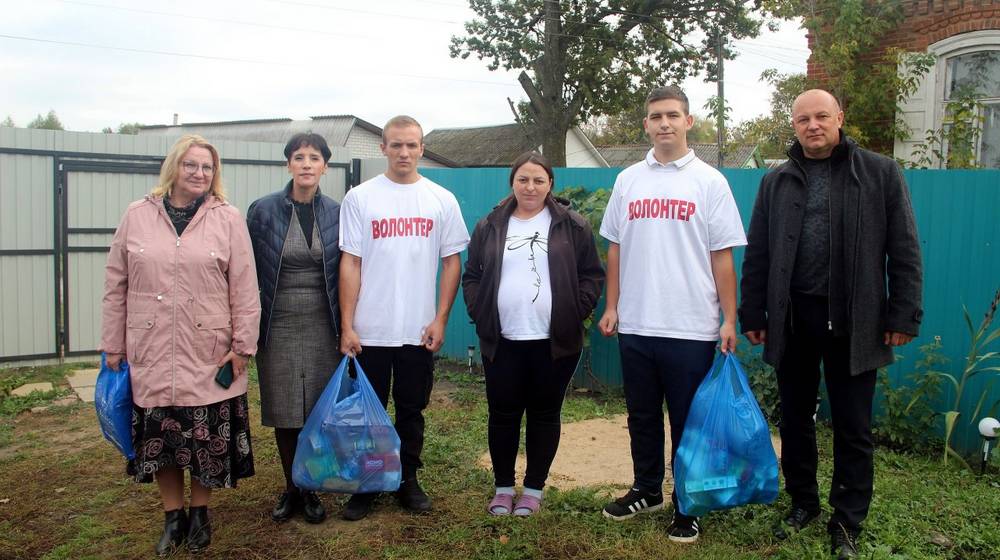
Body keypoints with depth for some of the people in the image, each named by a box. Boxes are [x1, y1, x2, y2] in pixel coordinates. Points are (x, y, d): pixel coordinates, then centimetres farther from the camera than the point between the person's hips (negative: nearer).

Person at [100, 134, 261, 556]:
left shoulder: (229, 219, -1)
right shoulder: (137, 216, 4)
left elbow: (244, 288, -2)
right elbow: (116, 287, 7)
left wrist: (243, 344, -5)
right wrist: (113, 346, 6)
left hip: (208, 357, -2)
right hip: (150, 356, 2)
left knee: (207, 440, 7)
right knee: (158, 440, 11)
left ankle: (199, 513, 28)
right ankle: (173, 517, 29)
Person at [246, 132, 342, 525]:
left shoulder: (337, 214, 1)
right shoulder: (263, 211, -2)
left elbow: (345, 272, 4)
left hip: (322, 327, 1)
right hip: (278, 326, 0)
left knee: (318, 410, 6)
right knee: (283, 412, 7)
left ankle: (311, 489, 23)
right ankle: (291, 488, 25)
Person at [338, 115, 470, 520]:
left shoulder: (441, 200, 4)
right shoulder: (359, 198, 0)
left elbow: (452, 262, 5)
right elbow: (350, 263, -2)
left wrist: (440, 319, -2)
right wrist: (347, 326, -7)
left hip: (420, 331, 1)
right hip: (370, 331, -1)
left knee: (412, 411, 13)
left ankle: (408, 481, 28)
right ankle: (365, 485, 23)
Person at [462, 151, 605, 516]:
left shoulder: (573, 226, 2)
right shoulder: (490, 227, 9)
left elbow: (592, 275, 3)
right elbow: (471, 276, 12)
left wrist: (576, 313, -7)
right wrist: (479, 314, 0)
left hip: (555, 341, -1)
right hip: (502, 341, 2)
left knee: (544, 414, 8)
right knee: (503, 414, 7)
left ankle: (534, 489, 22)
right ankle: (503, 488, 22)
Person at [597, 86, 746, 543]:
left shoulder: (709, 181, -1)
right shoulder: (628, 180, 7)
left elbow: (722, 256, -2)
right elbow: (615, 248, 12)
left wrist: (729, 320, -5)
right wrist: (611, 307, 8)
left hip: (691, 328, -3)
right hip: (636, 325, 3)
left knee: (688, 420, 6)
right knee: (642, 415, 15)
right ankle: (647, 490, 33)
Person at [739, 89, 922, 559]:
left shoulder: (881, 173, 2)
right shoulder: (776, 182, 8)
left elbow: (904, 251, -1)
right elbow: (757, 256, 8)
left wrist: (903, 315, -6)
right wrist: (752, 314, 4)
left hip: (853, 322, -2)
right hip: (793, 320, 3)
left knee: (853, 427, 7)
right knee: (795, 420, 13)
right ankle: (802, 503, 30)